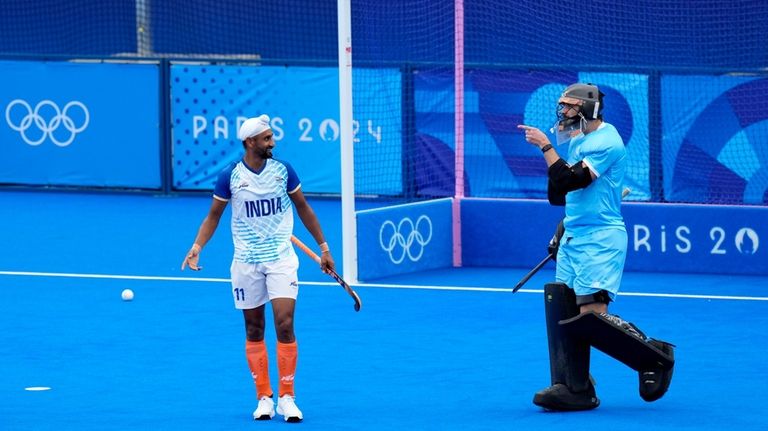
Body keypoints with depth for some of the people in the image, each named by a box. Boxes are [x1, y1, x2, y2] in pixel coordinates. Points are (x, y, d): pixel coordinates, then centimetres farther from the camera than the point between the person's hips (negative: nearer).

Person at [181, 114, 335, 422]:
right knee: (254, 331, 6)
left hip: (281, 258, 0)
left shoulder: (283, 170, -2)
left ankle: (286, 397, -3)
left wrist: (323, 247, 10)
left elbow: (303, 209, 10)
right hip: (246, 263, 0)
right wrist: (198, 246, -9)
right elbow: (213, 216, 6)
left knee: (285, 326, -11)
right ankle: (264, 397, 16)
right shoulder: (230, 176, -5)